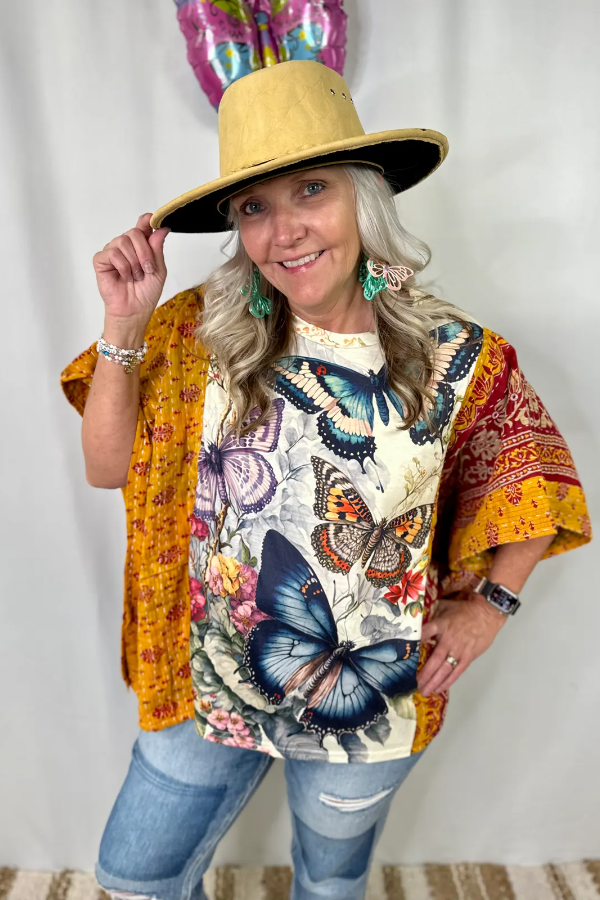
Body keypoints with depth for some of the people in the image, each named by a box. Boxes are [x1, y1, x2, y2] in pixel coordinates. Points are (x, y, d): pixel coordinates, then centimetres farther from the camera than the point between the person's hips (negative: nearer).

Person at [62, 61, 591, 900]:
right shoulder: (198, 332, -11)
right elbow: (109, 467, -8)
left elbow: (536, 476, 0)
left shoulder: (457, 356, -15)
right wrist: (124, 329, -18)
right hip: (207, 689, 2)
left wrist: (491, 601, -8)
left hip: (369, 707, 0)